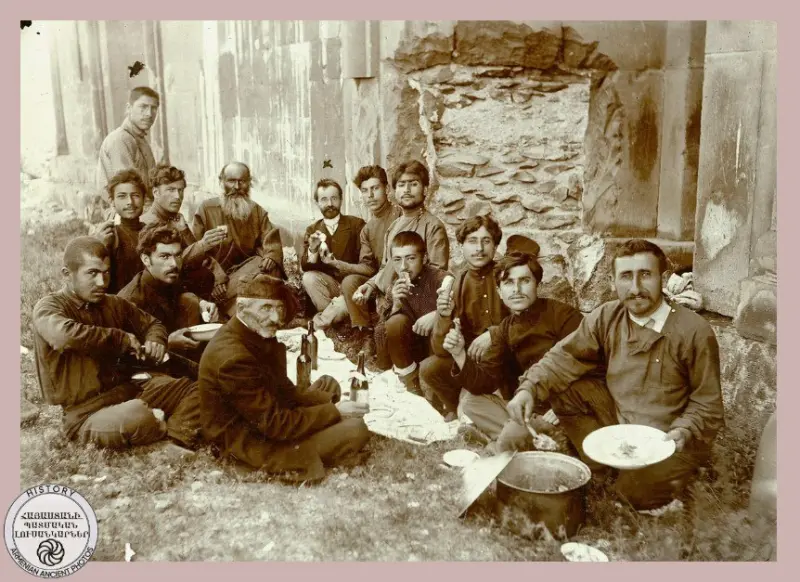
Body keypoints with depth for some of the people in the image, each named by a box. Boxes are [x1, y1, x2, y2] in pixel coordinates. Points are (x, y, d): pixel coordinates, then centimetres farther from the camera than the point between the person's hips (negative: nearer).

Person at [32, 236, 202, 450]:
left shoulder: (114, 304, 11)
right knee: (137, 420, -37)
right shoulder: (48, 307, -10)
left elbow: (152, 323, 27)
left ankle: (175, 434, -26)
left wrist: (155, 341, 0)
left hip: (127, 386, 7)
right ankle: (164, 429, -5)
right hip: (86, 412, -7)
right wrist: (123, 339, -22)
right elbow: (64, 334, -34)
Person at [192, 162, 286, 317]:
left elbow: (272, 242, 1)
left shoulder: (258, 211, 11)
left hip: (249, 271, 4)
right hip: (216, 274, -3)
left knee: (270, 269, -27)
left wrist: (271, 257, -24)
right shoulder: (207, 209, 0)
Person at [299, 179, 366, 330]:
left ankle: (323, 321, -14)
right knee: (308, 278, -27)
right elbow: (304, 267, 1)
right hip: (328, 284, 2)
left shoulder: (357, 225, 0)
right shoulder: (312, 231, 9)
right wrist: (312, 251, -21)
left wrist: (337, 263, -20)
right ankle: (335, 318, -15)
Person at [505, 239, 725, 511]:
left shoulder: (694, 332, -18)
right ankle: (602, 467, -5)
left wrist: (683, 432, -27)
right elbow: (564, 357, -7)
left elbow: (707, 406, -10)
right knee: (560, 389, -14)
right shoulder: (606, 317, -7)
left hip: (670, 439, -4)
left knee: (637, 491, -27)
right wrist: (529, 388, -24)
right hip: (616, 418, 4)